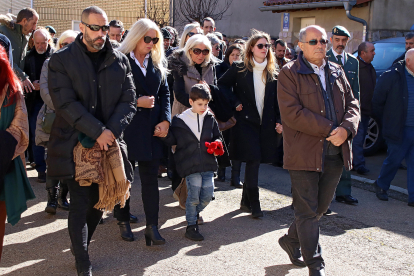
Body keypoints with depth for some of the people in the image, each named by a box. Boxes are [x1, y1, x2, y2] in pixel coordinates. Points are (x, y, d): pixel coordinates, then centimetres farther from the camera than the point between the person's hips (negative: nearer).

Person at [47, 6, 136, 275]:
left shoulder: (120, 61, 7)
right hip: (75, 144, -3)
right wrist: (98, 131, -19)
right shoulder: (61, 60, -2)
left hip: (109, 142, 3)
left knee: (99, 202, 9)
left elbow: (129, 101, 3)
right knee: (81, 204, -2)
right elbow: (66, 103, -12)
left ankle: (81, 248, 31)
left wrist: (112, 130, -13)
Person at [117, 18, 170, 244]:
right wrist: (136, 102, -16)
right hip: (126, 127, -3)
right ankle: (123, 220, 25)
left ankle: (152, 226, 3)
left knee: (150, 177, 1)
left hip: (151, 129, 4)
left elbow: (165, 93, 10)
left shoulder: (157, 63, 11)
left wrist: (165, 120, -3)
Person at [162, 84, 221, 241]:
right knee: (194, 193, -10)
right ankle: (191, 226, 6)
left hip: (207, 163, 4)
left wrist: (217, 143, -2)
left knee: (207, 193, -1)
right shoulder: (180, 121, 1)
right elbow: (172, 140, 5)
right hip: (189, 164, -3)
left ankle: (195, 212, 30)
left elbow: (217, 136, 19)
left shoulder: (210, 119, 10)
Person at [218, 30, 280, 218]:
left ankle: (246, 201, 24)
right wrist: (235, 102, -6)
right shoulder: (239, 68, -1)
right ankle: (254, 204, -3)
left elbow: (276, 99, 11)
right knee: (253, 160, -10)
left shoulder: (272, 72, 9)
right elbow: (222, 84, 4)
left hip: (265, 123, 4)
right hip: (245, 120, -4)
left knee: (253, 162, 10)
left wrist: (279, 120, 2)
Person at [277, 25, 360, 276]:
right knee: (308, 211, 0)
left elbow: (352, 104, 12)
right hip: (304, 152, -6)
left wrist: (346, 128, -10)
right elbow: (291, 113, -16)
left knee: (321, 206, 17)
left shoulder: (337, 72, 14)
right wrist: (329, 130, -17)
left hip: (336, 152, 6)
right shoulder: (290, 73, -5)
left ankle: (291, 240, 40)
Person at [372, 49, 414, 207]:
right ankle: (381, 185, 32)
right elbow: (377, 102, -2)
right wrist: (387, 120, 4)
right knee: (394, 160, 7)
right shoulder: (392, 76, -9)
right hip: (399, 129, -4)